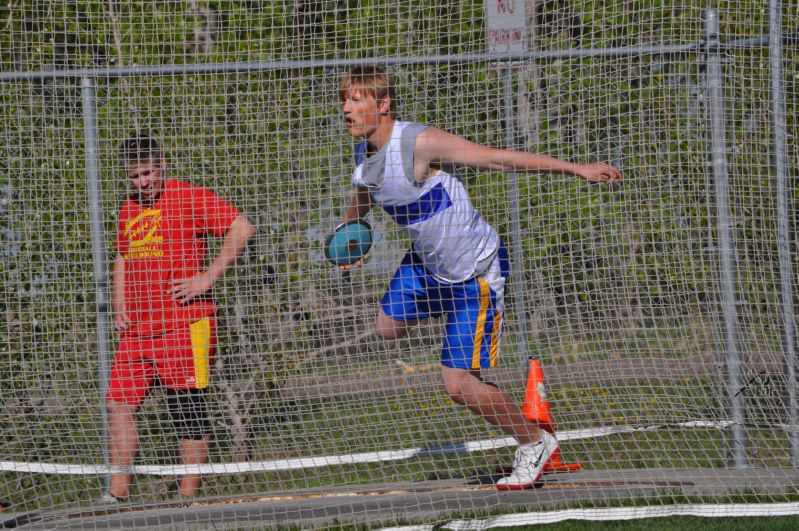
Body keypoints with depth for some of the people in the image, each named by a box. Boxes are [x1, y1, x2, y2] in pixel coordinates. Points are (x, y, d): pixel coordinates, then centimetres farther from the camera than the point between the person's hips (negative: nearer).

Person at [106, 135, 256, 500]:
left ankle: (188, 499, 2)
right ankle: (117, 494, 4)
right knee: (119, 404, 0)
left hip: (183, 328, -7)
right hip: (136, 330, 7)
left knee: (189, 413, -2)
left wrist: (208, 277, -14)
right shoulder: (128, 210, 17)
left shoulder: (189, 198, -5)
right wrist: (119, 307, 17)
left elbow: (242, 228, -11)